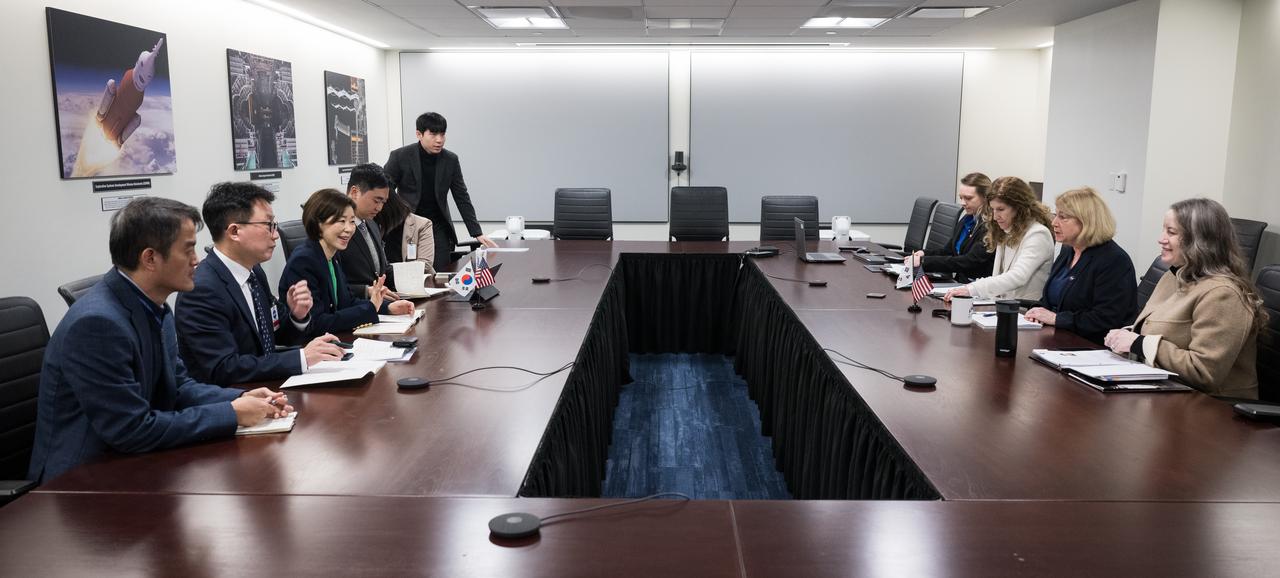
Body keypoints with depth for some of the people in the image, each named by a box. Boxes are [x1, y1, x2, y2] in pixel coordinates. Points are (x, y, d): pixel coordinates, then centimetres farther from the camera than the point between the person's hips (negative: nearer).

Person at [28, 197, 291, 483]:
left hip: (129, 459, 7)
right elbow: (132, 430, -23)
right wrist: (231, 415, -18)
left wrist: (240, 399, -6)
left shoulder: (155, 308, 1)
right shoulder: (97, 322, -24)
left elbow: (178, 385, 10)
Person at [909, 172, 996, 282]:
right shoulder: (967, 220, 14)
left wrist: (924, 261, -21)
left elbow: (969, 262, -20)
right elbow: (949, 249, 20)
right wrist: (925, 253, -1)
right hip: (959, 282, 8)